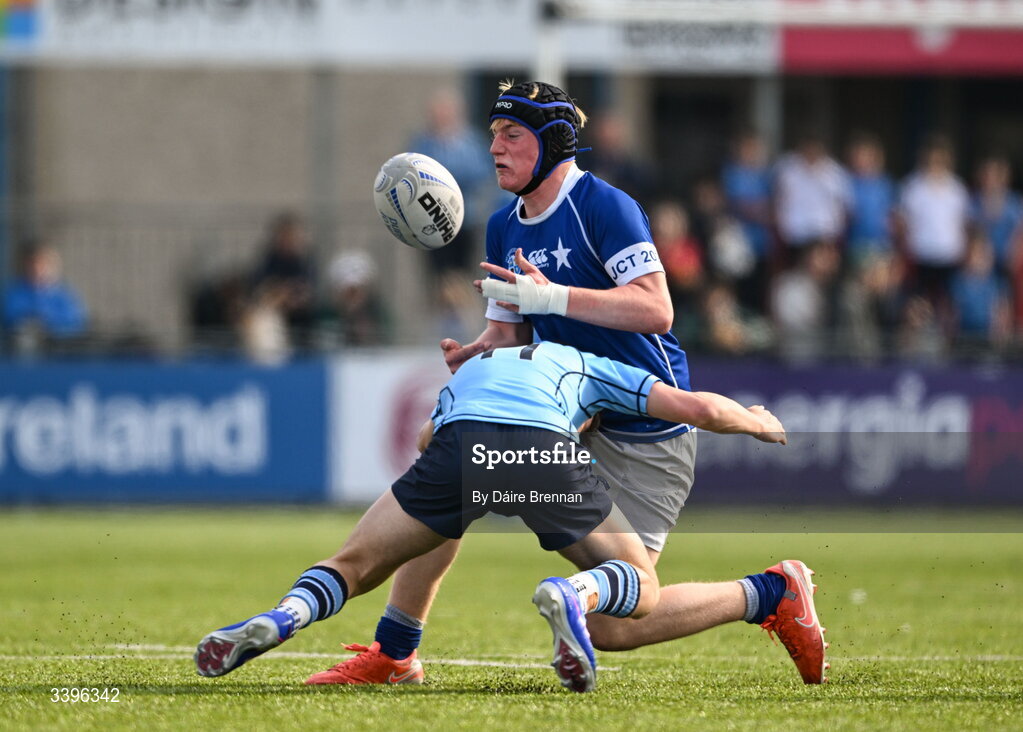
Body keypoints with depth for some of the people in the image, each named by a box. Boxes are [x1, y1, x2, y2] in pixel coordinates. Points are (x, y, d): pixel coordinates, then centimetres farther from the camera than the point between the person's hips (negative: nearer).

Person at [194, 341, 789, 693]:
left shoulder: (466, 374, 45)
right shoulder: (590, 366, 38)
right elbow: (698, 408, 31)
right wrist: (756, 423, 51)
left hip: (460, 444, 1)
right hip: (546, 452, -1)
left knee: (352, 567, 14)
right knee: (642, 590, 14)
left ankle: (285, 615, -19)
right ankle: (576, 597, -21)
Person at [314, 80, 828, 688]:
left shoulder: (604, 207, -15)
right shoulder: (505, 228, 11)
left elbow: (656, 311, -25)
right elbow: (508, 333, 15)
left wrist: (551, 296, -31)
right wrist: (474, 355, -8)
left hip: (648, 441, -8)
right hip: (569, 417, 8)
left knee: (610, 626, -13)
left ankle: (770, 596, 7)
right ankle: (393, 653, 3)